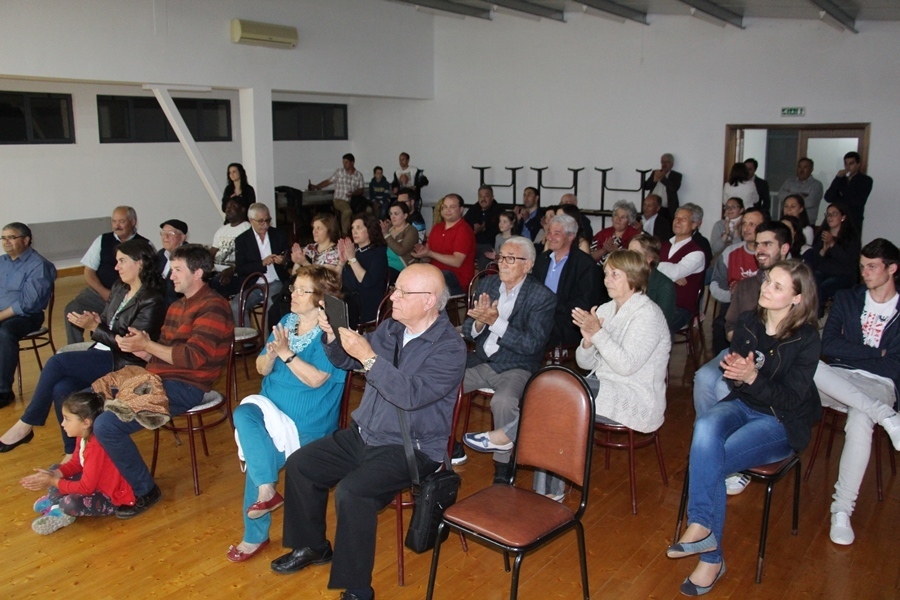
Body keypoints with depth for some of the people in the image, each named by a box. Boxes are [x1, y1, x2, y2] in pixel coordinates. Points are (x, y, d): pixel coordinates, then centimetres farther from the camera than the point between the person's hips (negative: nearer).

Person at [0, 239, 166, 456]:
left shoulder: (152, 301, -13)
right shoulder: (118, 288, 13)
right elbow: (104, 323, 18)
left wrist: (93, 327, -18)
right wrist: (93, 322, -6)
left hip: (123, 364, -8)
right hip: (101, 354, 8)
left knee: (57, 362, -21)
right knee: (62, 389, -19)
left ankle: (26, 425, -5)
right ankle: (73, 453, -8)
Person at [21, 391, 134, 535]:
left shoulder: (96, 446, -32)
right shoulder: (83, 436, -3)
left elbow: (86, 488, -28)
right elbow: (75, 464, 9)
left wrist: (53, 482, -19)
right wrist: (53, 475, -9)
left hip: (113, 498, -10)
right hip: (94, 482, 10)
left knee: (70, 503, -33)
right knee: (54, 469, 13)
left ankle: (60, 511, -1)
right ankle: (55, 503, -2)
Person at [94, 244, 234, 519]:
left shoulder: (213, 307, -12)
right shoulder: (177, 307, 18)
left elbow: (192, 357, -21)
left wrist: (146, 345, -14)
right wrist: (138, 347, -3)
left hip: (183, 387, -10)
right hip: (155, 378, 10)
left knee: (106, 425, -21)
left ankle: (145, 490, -2)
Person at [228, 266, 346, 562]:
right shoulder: (286, 322, 10)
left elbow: (316, 379, -20)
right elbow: (262, 369, 8)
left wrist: (286, 353, -25)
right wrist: (271, 354, -13)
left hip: (307, 421, -6)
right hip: (272, 405, 6)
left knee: (256, 456, -20)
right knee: (243, 414, -25)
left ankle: (256, 535, -1)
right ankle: (267, 490, -21)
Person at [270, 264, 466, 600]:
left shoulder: (449, 347, -18)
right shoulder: (391, 328, 3)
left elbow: (411, 395, -29)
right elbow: (345, 361, 15)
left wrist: (367, 356, -30)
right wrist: (332, 335, -5)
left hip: (411, 448, -8)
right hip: (362, 435, 8)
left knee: (351, 492, -28)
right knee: (300, 465, 4)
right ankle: (312, 546, 25)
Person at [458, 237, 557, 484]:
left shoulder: (543, 296, -8)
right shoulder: (486, 285, 7)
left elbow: (532, 344, -17)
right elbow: (467, 332, 8)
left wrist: (495, 321, -26)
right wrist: (479, 322, -17)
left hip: (516, 368, -5)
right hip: (481, 361, 5)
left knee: (503, 402, -34)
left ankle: (503, 465, -11)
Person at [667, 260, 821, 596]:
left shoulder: (807, 340, -11)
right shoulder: (748, 322, 2)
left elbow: (792, 399, -14)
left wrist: (752, 378, -28)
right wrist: (734, 373, -16)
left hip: (781, 423, -4)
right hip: (742, 405, 4)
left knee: (706, 459, -27)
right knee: (705, 428, -32)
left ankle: (711, 557, -14)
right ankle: (702, 529, -28)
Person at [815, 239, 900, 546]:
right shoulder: (847, 298, 14)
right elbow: (827, 346, 1)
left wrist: (849, 353, -7)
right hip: (838, 381, 3)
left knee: (860, 421, -36)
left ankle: (842, 511, -28)